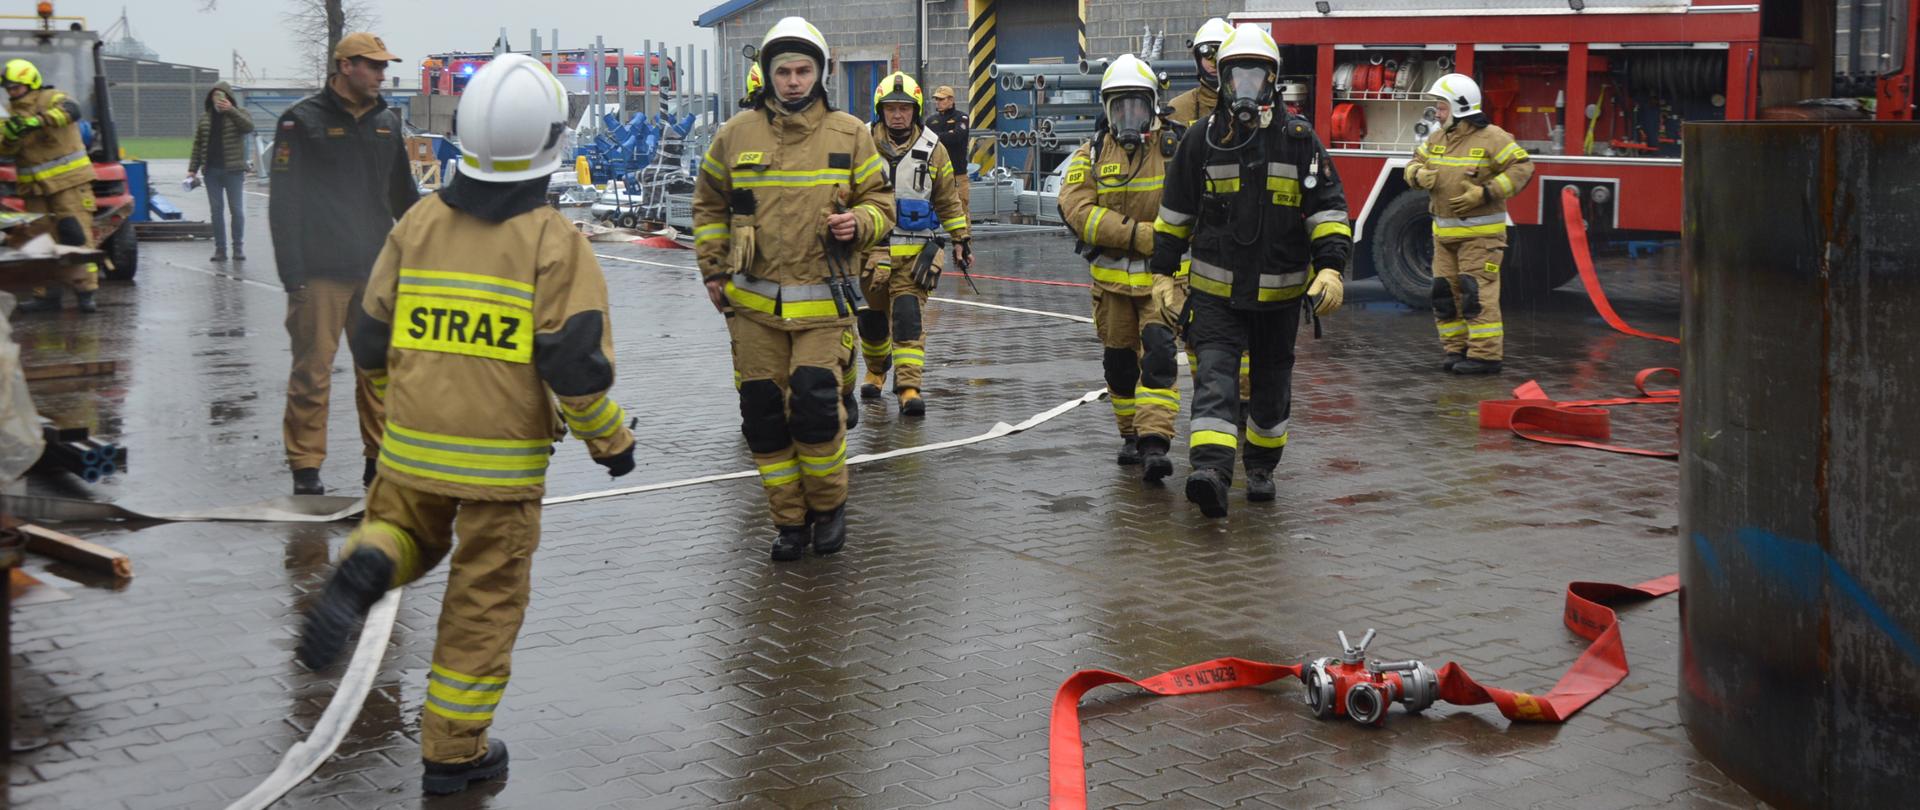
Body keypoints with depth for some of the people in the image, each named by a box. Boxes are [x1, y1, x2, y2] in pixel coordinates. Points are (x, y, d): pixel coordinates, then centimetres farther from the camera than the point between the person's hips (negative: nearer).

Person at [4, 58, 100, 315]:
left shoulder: (51, 98, -5)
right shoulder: (12, 111, 11)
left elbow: (71, 110, -29)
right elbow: (6, 149, 1)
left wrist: (38, 121, -42)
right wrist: (10, 135, -22)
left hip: (68, 182, -6)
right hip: (34, 188, 6)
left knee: (77, 235, -9)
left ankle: (85, 292, -7)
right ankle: (46, 295, 11)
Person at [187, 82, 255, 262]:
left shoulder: (238, 114, 2)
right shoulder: (204, 118, 11)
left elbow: (249, 126, -20)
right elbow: (197, 145, 12)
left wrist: (231, 110, -26)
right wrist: (193, 169, 6)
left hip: (233, 171, -3)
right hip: (211, 171, 3)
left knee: (236, 210, 0)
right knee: (216, 211, 4)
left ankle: (238, 247, 8)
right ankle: (220, 248, 7)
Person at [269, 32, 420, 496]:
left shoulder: (386, 122, 12)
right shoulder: (303, 121, -5)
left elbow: (403, 194, 22)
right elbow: (284, 202, -7)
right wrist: (293, 275, -12)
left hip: (378, 269, 5)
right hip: (322, 272, -5)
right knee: (312, 371, -2)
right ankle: (306, 468, 5)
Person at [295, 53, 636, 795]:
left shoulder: (418, 224, 2)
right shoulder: (554, 242, -10)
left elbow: (369, 342, 7)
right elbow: (577, 364, -16)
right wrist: (611, 438, 0)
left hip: (413, 444, 3)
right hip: (503, 458, -3)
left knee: (405, 532, 28)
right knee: (485, 598, 9)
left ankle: (366, 567, -7)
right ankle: (453, 752, 16)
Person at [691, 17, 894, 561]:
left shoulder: (850, 135, 2)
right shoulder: (736, 134, 4)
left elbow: (880, 204, 8)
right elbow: (708, 205, 17)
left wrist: (858, 222, -14)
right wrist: (712, 269, 10)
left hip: (823, 300, -2)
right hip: (755, 301, 2)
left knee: (815, 404, -14)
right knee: (763, 414, 4)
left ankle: (829, 506, 11)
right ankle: (790, 519, 19)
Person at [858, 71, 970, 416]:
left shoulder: (932, 149, 3)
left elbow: (948, 200, 12)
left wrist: (962, 239, 12)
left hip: (915, 252, -1)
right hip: (870, 249, 1)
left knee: (908, 316, -13)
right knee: (872, 317, 13)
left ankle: (909, 387, -15)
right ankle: (875, 371, 39)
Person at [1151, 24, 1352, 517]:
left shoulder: (1299, 140, -2)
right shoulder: (1202, 139, 1)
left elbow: (1328, 209, -3)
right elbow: (1175, 213, 8)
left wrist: (1330, 268, -16)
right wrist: (1162, 273, 8)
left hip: (1278, 294, 1)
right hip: (1215, 291, -1)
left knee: (1271, 386, 15)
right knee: (1214, 381, -16)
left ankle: (1261, 467, 34)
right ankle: (1210, 473, -28)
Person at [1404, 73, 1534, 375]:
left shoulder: (1491, 138, -11)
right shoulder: (1437, 138, 10)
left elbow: (1522, 168, -15)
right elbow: (1414, 164, 16)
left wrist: (1484, 194, -23)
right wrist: (1419, 175, -10)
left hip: (1480, 233, -7)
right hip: (1445, 233, 7)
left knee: (1477, 293, -11)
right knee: (1445, 291, 8)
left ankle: (1485, 355, -8)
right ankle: (1458, 350, 17)